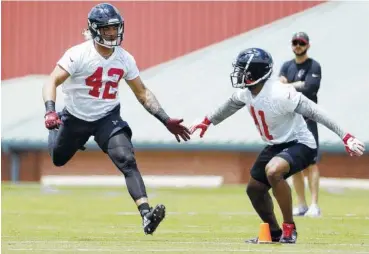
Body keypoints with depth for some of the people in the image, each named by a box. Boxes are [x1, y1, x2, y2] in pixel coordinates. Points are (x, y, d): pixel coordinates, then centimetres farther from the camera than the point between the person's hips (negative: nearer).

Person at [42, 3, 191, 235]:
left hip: (108, 118, 1)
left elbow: (142, 93, 2)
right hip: (75, 118, -1)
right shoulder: (79, 54, -21)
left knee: (127, 161, -20)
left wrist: (167, 121, -5)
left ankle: (146, 214, -30)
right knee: (56, 159, 18)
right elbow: (52, 82, -25)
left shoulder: (125, 59, -8)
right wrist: (50, 112, -43)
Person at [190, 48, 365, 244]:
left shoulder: (280, 94, -30)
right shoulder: (247, 92, -5)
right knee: (254, 189, 13)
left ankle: (289, 228, -19)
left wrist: (345, 137, -33)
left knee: (272, 171, -35)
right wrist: (207, 122, 31)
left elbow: (314, 112, -30)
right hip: (276, 145, 9)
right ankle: (274, 232, 35)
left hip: (299, 144, -9)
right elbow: (231, 105, 19)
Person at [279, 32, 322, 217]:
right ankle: (301, 205, 11)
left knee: (311, 163, -11)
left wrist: (289, 86, -7)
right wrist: (299, 85, -13)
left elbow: (310, 88, -16)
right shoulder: (286, 66, 15)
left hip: (307, 118, -6)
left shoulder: (314, 66, -1)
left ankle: (314, 205, -15)